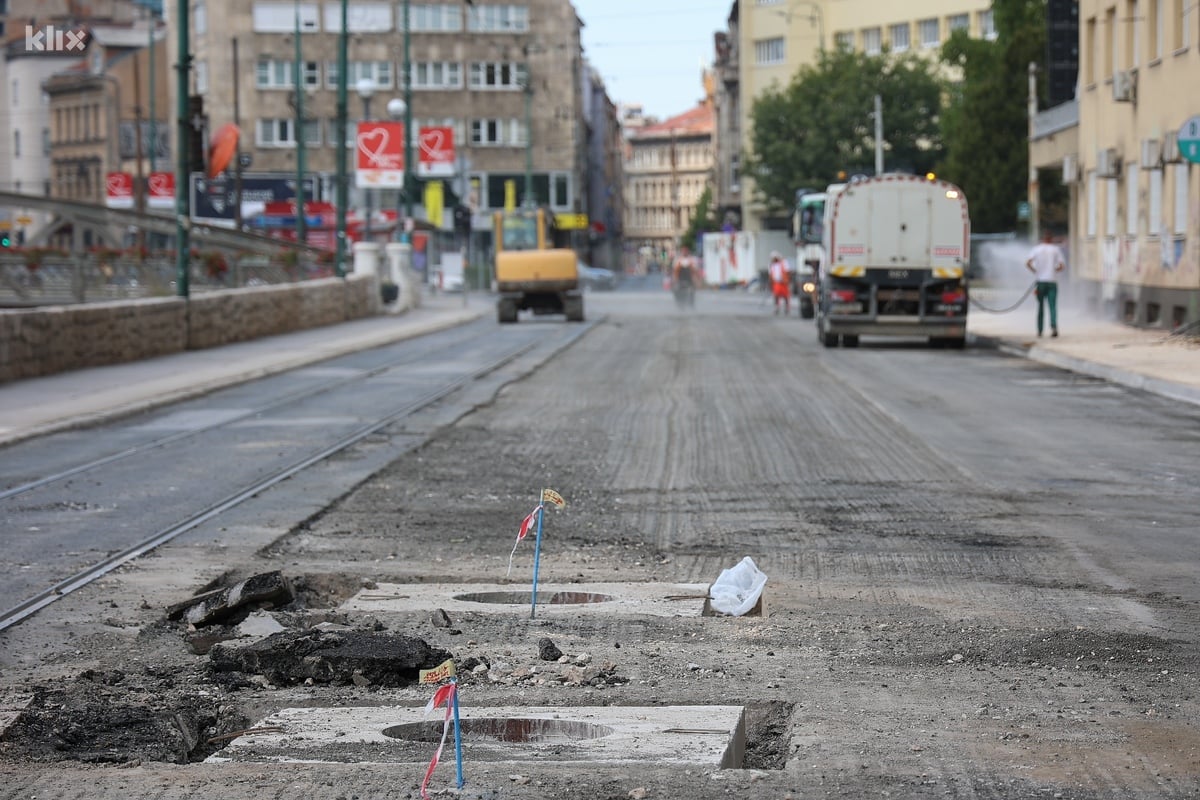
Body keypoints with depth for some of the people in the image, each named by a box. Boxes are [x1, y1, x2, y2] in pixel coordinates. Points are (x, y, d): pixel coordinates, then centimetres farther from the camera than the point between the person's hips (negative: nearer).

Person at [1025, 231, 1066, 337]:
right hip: (1052, 281, 0)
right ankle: (1054, 326, -25)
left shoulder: (1036, 249, 2)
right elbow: (1062, 265, -4)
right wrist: (1054, 270, 13)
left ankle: (1040, 330, 14)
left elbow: (1028, 263, -12)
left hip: (1040, 281, 0)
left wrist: (1035, 271, 3)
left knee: (1041, 306, 11)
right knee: (1052, 305, -4)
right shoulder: (1056, 249, 3)